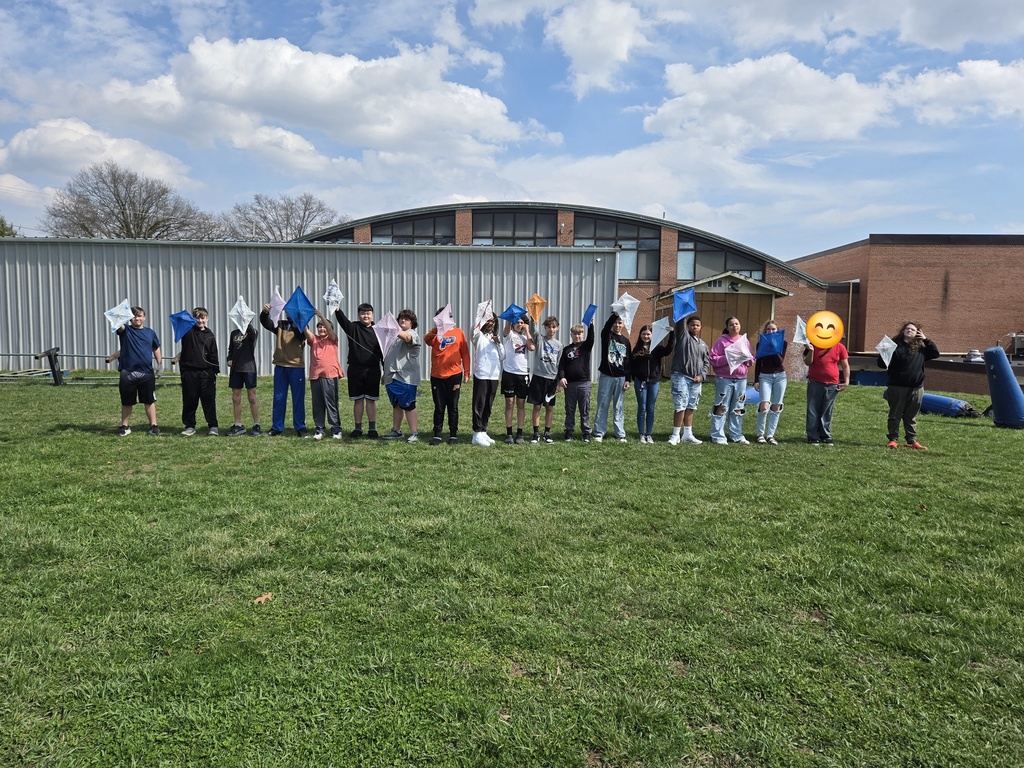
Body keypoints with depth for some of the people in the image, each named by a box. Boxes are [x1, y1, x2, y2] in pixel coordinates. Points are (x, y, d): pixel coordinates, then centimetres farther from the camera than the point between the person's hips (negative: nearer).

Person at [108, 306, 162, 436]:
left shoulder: (150, 332, 8)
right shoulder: (125, 330, 2)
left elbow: (156, 349, 18)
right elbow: (119, 326, -21)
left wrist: (160, 365, 15)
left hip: (147, 373, 1)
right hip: (127, 373, -1)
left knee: (149, 401, 7)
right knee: (127, 402, 9)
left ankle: (153, 425, 13)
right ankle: (125, 426, 21)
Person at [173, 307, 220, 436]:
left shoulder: (210, 335, 8)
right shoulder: (188, 331, 4)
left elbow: (214, 355, 9)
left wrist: (216, 371, 6)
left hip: (206, 372, 1)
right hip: (189, 371, 0)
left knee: (209, 399, 0)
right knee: (189, 400, 5)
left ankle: (213, 426, 5)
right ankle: (189, 426, 15)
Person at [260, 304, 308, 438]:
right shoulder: (279, 324, 10)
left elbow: (301, 335, -20)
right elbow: (266, 323, -6)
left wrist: (293, 319, -34)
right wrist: (264, 312, -26)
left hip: (296, 367, -3)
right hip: (280, 366, 3)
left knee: (298, 399, 3)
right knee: (279, 398, 7)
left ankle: (300, 427, 10)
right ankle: (277, 427, 14)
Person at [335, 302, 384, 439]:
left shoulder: (377, 331, 4)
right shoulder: (353, 328, 3)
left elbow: (383, 352, 6)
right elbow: (342, 319, -17)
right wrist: (337, 309, -38)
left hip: (372, 371, 0)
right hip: (355, 370, 1)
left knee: (371, 400, 3)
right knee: (357, 400, 8)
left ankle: (372, 429, 11)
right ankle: (357, 428, 17)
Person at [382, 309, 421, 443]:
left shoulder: (413, 334, -3)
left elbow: (407, 337, -28)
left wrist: (396, 331, -48)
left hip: (405, 377, -8)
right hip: (392, 376, 8)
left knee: (408, 406, -7)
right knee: (396, 405, 15)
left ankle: (413, 433, -4)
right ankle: (396, 431, 23)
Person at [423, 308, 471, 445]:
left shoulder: (458, 332, 5)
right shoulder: (435, 332, 5)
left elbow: (465, 353, 6)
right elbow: (427, 340, -18)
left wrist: (466, 372, 2)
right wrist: (434, 331, -36)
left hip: (454, 375, -1)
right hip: (437, 376, 1)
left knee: (453, 407, 6)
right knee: (439, 407, 6)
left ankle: (453, 435, 13)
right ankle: (437, 435, 14)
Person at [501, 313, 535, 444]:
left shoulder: (526, 337, 13)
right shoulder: (509, 334, 4)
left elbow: (532, 348, -8)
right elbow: (507, 325, -20)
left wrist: (527, 331, -1)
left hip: (523, 373, 3)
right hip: (509, 373, -2)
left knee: (521, 404, 5)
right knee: (509, 403, 0)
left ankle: (519, 433, 10)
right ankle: (509, 433, 7)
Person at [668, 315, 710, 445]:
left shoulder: (703, 345, 18)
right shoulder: (683, 336, 2)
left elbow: (707, 362, 17)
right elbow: (679, 324, -14)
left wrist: (701, 376, 2)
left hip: (696, 380, 6)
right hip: (681, 376, -6)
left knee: (690, 407, 10)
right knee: (680, 407, -8)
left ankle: (688, 434, 18)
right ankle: (675, 435, 0)